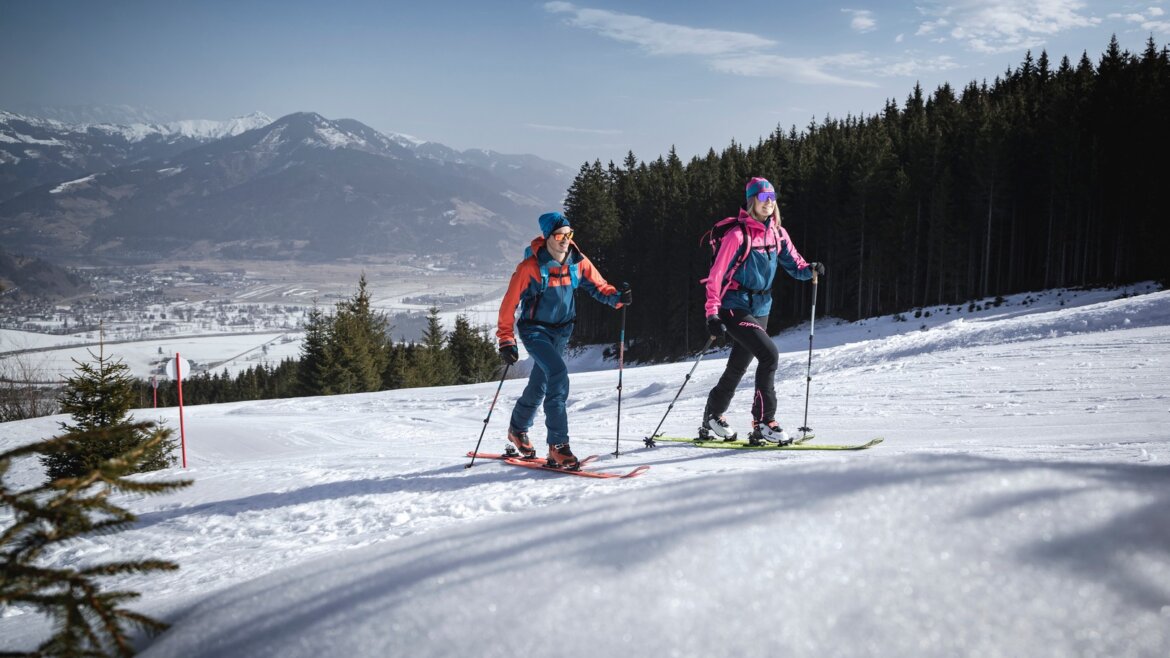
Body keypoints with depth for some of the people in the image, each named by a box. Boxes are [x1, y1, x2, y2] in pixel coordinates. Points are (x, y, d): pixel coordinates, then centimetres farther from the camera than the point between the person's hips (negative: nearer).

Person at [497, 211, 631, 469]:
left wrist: (617, 297, -22)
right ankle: (558, 445, -22)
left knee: (539, 384, 18)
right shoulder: (530, 267, -19)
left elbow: (598, 286, -1)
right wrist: (506, 340, -17)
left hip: (562, 330, 5)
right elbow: (509, 303, -15)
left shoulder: (577, 261, -7)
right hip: (535, 329, -5)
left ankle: (518, 430, 45)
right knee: (558, 373, -26)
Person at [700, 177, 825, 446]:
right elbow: (716, 275, -12)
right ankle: (763, 423, -17)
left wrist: (810, 269, -18)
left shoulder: (778, 234, 8)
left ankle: (712, 421, 32)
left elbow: (794, 264, 5)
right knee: (769, 354, -23)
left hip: (761, 310, 7)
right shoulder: (738, 235, -12)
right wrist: (712, 314, -18)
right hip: (735, 308, -7)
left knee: (737, 368, 15)